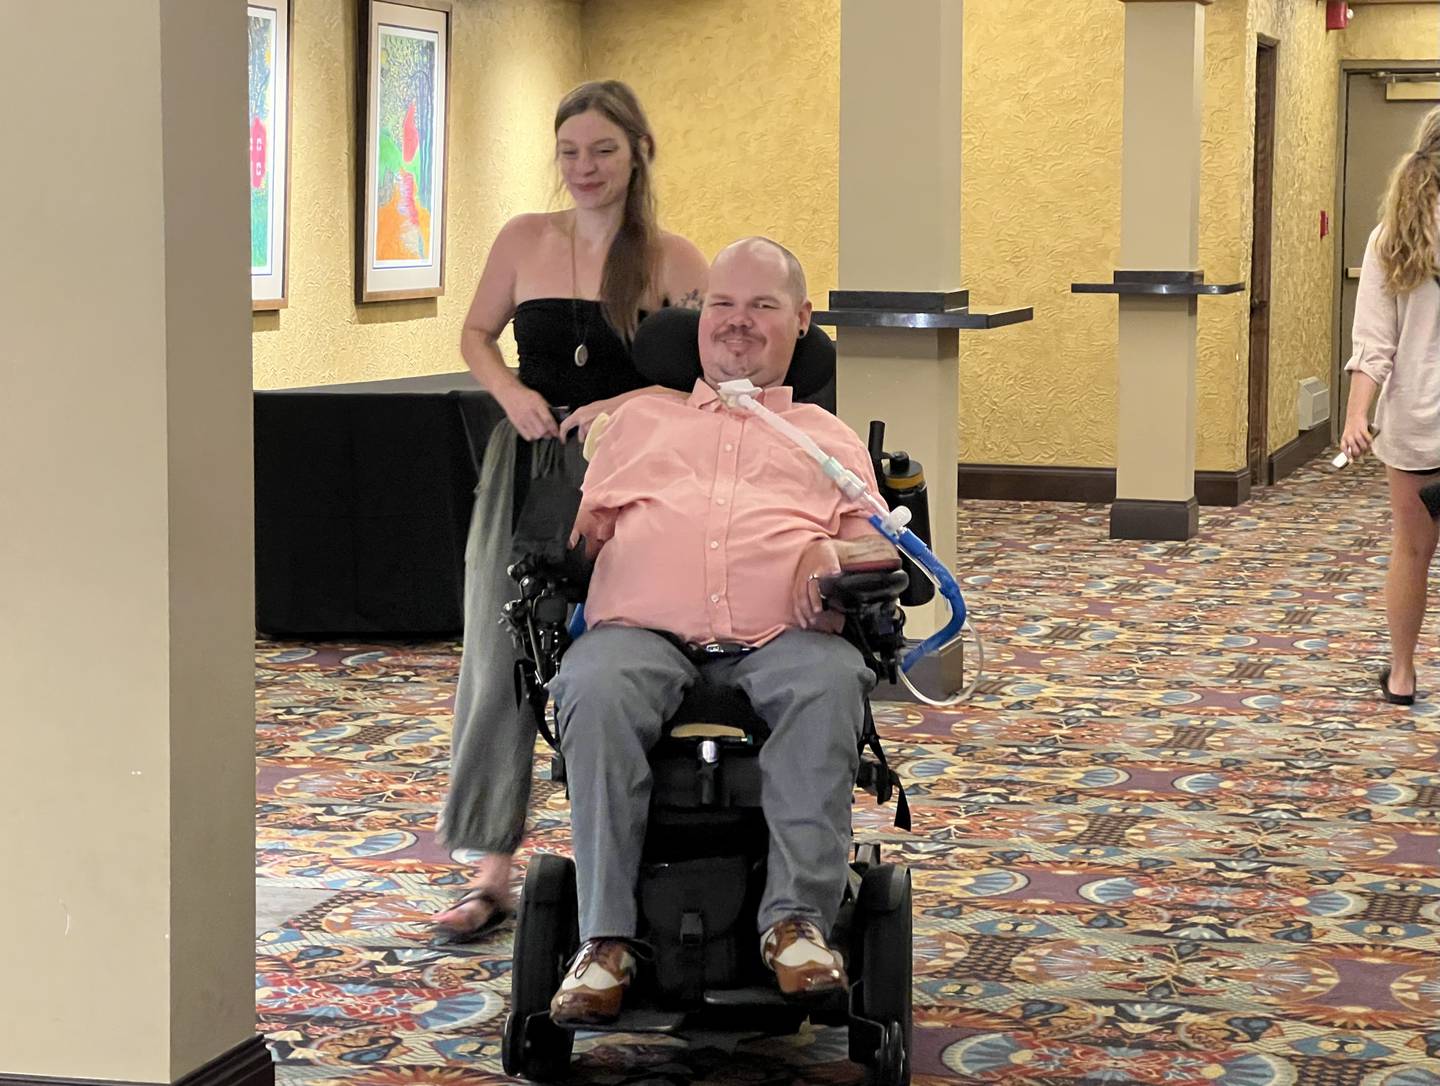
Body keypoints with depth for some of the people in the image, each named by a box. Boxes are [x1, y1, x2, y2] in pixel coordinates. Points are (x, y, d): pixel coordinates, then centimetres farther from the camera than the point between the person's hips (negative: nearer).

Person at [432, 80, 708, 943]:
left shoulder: (674, 260, -3)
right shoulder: (524, 240, 4)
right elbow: (477, 334, 15)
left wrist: (626, 404, -19)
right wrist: (510, 392, -4)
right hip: (528, 462, 2)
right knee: (502, 658, -3)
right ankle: (493, 873, 2)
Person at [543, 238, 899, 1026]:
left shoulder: (829, 437, 31)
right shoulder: (639, 417, 33)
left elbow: (883, 547, 20)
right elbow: (580, 531, 25)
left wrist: (836, 556, -4)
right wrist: (573, 537, 0)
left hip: (780, 636, 0)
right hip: (643, 629, 0)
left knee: (832, 681, -37)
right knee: (593, 690, -36)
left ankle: (798, 918, -38)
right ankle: (604, 939, -36)